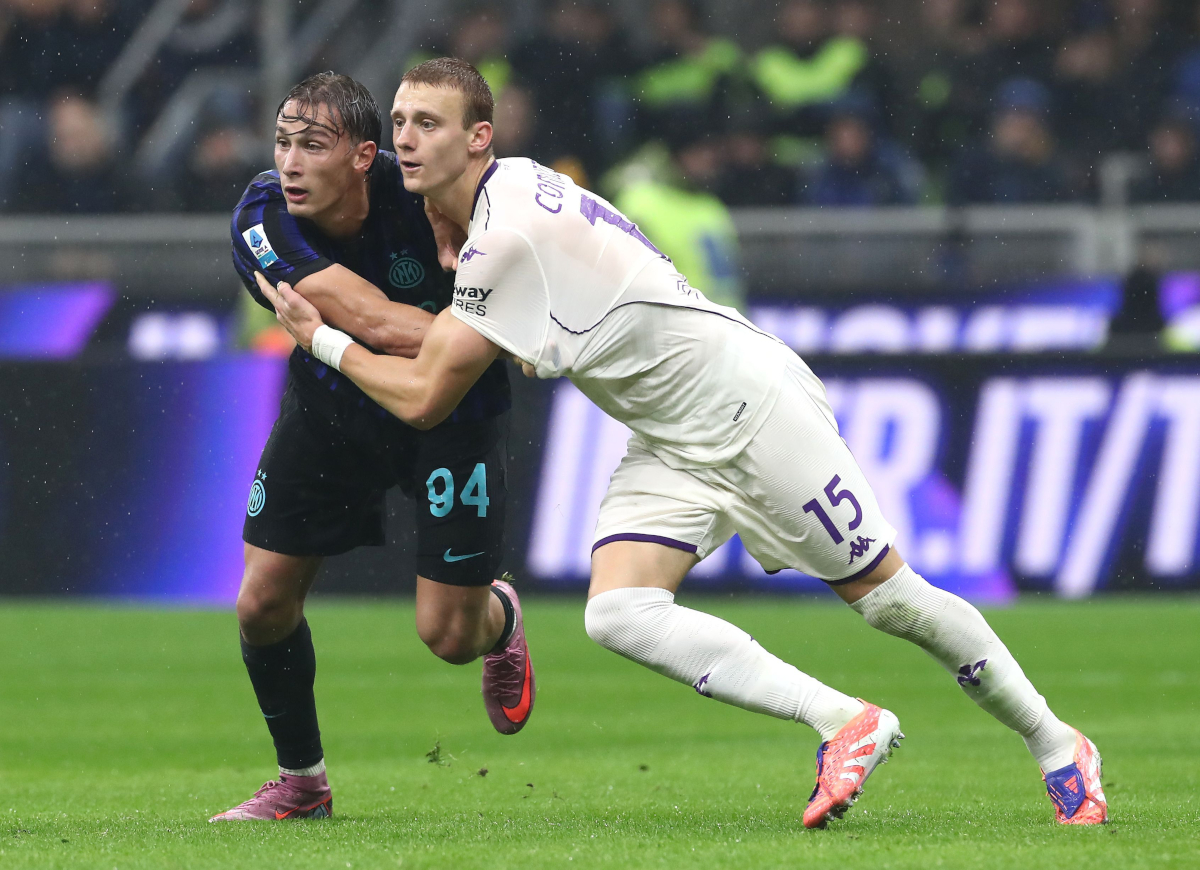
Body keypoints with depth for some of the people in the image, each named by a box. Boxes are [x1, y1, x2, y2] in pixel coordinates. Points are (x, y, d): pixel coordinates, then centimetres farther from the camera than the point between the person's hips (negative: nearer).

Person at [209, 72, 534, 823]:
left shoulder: (420, 190, -28)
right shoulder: (262, 220, -28)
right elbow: (371, 320, -39)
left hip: (451, 413, -2)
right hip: (331, 410, 2)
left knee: (449, 635, -5)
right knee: (263, 604, -2)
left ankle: (501, 617, 36)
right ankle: (303, 782, 24)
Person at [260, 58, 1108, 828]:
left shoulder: (507, 233, -25)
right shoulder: (500, 195, 3)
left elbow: (424, 397, -21)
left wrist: (321, 337, -8)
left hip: (752, 403, -9)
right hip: (668, 443, 9)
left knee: (887, 595, -2)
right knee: (618, 614, -13)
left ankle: (1055, 744, 16)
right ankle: (845, 725, -9)